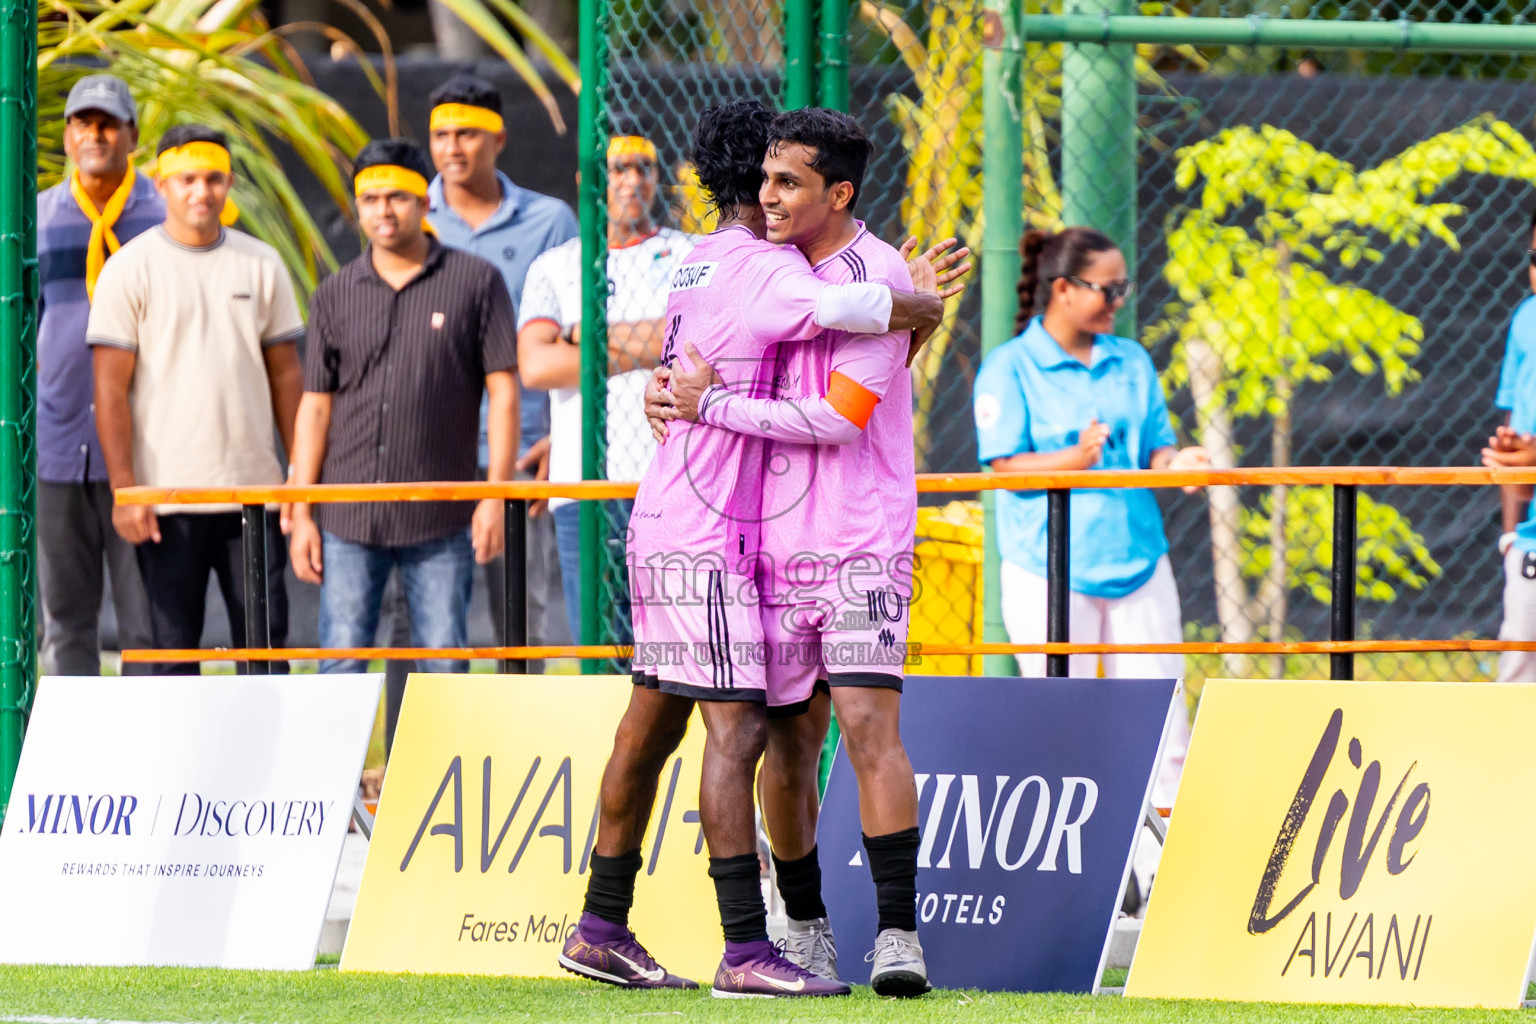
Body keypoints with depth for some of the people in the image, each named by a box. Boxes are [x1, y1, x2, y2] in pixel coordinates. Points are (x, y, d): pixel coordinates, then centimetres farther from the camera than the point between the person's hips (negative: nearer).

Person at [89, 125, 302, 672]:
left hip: (254, 487, 3)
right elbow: (111, 387, -3)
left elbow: (285, 375, 14)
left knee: (266, 641, 2)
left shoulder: (261, 265, 10)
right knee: (173, 643, 0)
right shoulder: (131, 268, -1)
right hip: (167, 498, -3)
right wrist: (123, 490, -11)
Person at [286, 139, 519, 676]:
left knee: (444, 670, 1)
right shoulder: (335, 294, 9)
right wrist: (301, 513, 4)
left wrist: (496, 496, -7)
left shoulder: (476, 282, 2)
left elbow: (503, 391, 1)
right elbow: (316, 406, 10)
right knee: (341, 669, 0)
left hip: (441, 518, -2)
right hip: (349, 520, 2)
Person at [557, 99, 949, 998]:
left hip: (664, 526, 10)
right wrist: (928, 310, -9)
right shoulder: (764, 272, -14)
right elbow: (856, 307, -31)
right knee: (738, 729, -13)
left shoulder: (700, 265, 15)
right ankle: (747, 949, -19)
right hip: (706, 541, -10)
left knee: (651, 724, 14)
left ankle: (604, 929, 19)